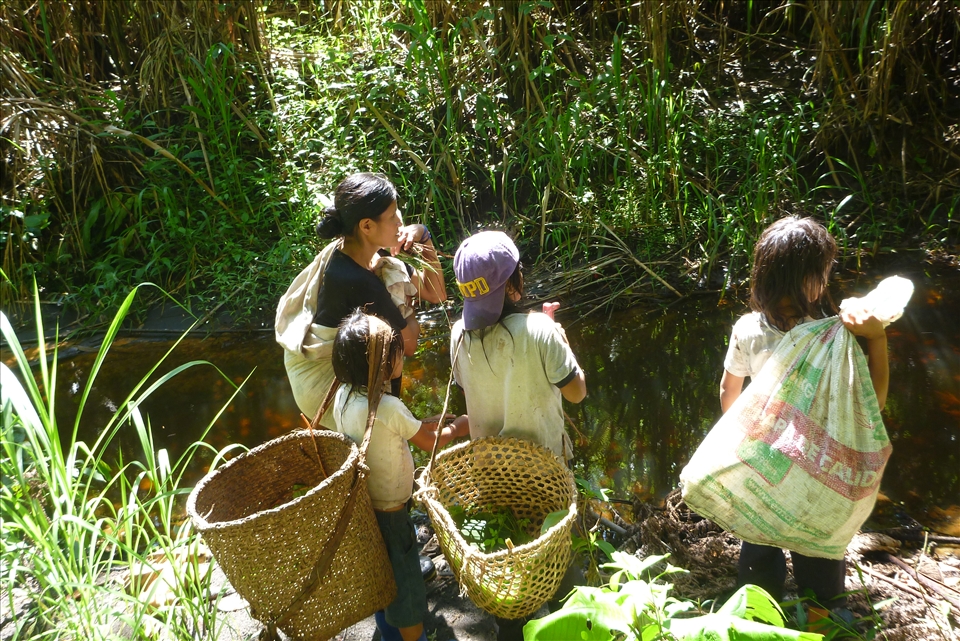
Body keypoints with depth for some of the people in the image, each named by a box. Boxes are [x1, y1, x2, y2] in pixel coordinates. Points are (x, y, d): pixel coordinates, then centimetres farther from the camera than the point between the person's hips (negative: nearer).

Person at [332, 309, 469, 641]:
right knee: (406, 588, 12)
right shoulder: (389, 407, -30)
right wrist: (457, 428, 5)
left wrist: (421, 424, 6)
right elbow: (428, 441, -13)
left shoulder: (343, 396, -7)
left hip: (359, 505, 8)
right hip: (388, 511, -8)